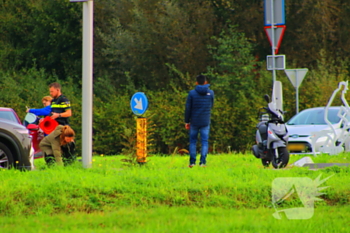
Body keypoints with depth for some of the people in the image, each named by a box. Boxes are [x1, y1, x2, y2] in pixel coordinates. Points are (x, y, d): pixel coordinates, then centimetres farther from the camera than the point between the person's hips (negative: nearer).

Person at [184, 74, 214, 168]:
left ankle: (192, 162, 5)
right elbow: (211, 106, 10)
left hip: (194, 121, 0)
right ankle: (203, 162, -6)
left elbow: (188, 108, -4)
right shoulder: (211, 93, -1)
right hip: (205, 122, 0)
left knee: (192, 141, 10)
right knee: (204, 142, 4)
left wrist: (186, 121, 4)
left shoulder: (192, 93, -5)